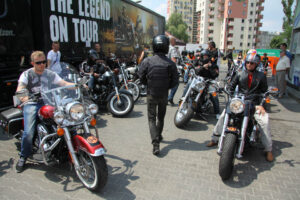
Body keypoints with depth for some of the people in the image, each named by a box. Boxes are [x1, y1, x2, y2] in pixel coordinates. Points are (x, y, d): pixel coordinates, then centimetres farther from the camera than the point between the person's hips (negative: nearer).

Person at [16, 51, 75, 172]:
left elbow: (64, 83, 3)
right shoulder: (27, 74, 4)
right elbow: (20, 88, -10)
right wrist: (23, 95, -35)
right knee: (28, 132, -22)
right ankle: (23, 157, 4)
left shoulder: (50, 74, 13)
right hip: (31, 103, -2)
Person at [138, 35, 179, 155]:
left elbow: (141, 77, -5)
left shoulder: (147, 61, -13)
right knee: (161, 117, 21)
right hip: (164, 95, 1)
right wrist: (166, 87, 11)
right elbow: (175, 81, -6)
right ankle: (158, 136, 40)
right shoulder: (170, 64, -12)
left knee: (152, 118, 7)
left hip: (151, 94, -1)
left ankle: (155, 143, -5)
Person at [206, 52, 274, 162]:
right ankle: (214, 139, -2)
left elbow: (264, 91, 7)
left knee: (264, 121, -23)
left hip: (254, 103, -1)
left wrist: (261, 104, -6)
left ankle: (268, 150, -9)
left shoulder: (261, 76, 5)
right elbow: (231, 86, 13)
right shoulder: (240, 74, 8)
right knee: (224, 115, -17)